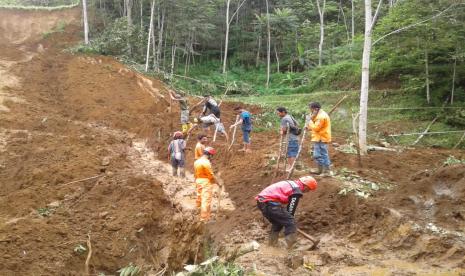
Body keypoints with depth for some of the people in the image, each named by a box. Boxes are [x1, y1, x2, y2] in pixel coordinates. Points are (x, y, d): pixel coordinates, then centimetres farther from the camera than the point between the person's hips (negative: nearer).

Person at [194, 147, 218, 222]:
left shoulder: (197, 161, 10)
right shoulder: (206, 162, -17)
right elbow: (211, 175, -16)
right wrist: (217, 182, -6)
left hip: (198, 181, 9)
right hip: (206, 182, -9)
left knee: (200, 198, 18)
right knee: (206, 201, -6)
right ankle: (205, 219, -4)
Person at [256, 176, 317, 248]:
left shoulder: (291, 183, 23)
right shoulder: (297, 191, -4)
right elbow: (291, 209, -3)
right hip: (270, 203, -10)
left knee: (277, 223, 26)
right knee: (290, 223, -3)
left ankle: (272, 244, 28)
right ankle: (291, 247, -6)